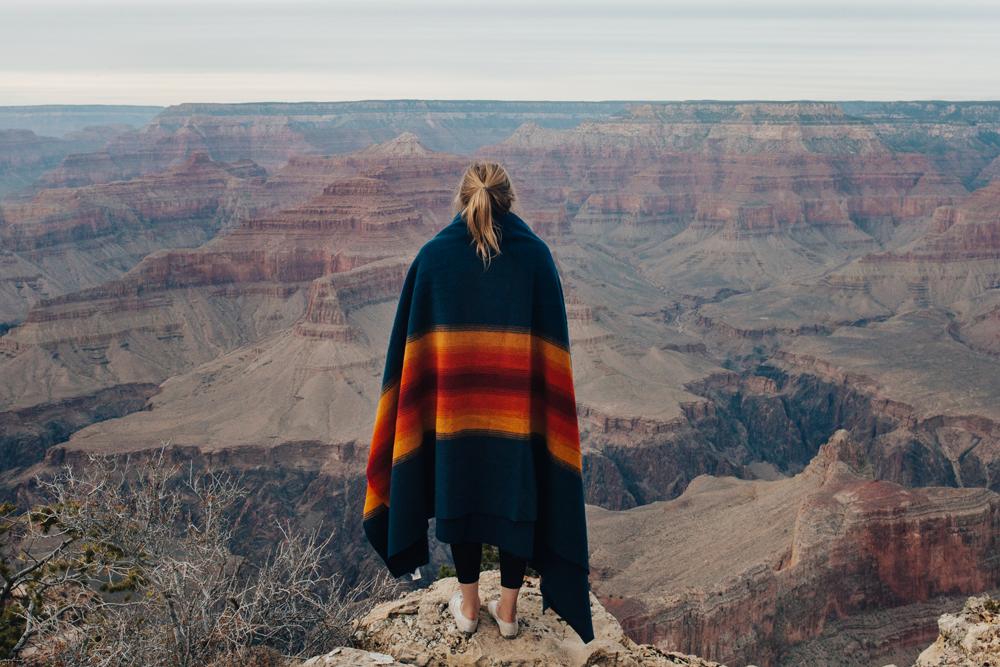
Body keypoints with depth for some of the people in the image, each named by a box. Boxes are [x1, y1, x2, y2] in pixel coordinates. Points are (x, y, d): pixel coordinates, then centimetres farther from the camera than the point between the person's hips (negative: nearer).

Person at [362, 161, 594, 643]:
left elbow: (408, 342, -2)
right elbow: (553, 343, -5)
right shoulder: (535, 255, -6)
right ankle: (508, 610, 27)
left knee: (462, 493, 19)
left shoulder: (432, 256, -5)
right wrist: (546, 408, 3)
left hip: (453, 405, 1)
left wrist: (417, 407, 7)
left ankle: (467, 607, 31)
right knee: (519, 497, 16)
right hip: (520, 407, 0)